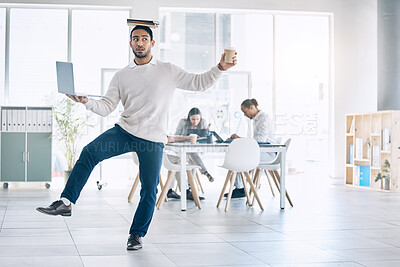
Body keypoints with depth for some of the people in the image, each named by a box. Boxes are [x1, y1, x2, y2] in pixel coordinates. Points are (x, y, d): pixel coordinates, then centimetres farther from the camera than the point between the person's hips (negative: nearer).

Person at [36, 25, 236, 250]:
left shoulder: (169, 71, 6)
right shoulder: (121, 76, 10)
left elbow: (199, 83, 9)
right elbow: (106, 107, 5)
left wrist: (220, 68, -5)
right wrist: (86, 101, -13)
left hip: (153, 138, -1)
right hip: (125, 130, 2)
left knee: (149, 191, -2)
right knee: (89, 152, -21)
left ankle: (137, 234, 16)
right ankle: (66, 202, -19)